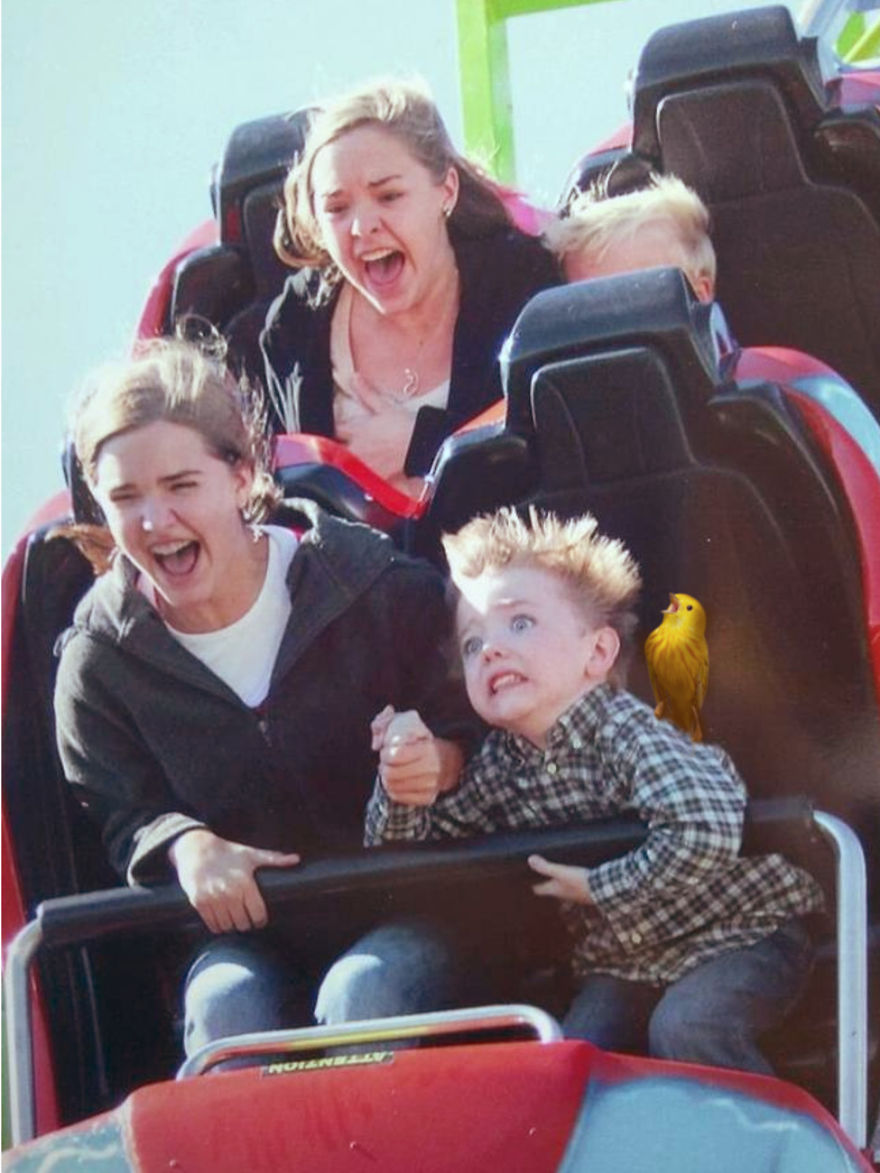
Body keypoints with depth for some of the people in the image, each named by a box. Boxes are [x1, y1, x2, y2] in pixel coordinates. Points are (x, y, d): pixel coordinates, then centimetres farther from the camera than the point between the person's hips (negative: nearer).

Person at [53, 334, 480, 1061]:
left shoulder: (379, 589, -10)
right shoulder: (100, 655, -3)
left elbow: (479, 727, -3)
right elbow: (123, 815, 2)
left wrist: (443, 761, -27)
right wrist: (187, 846, -21)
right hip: (242, 928, 2)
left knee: (365, 989, -32)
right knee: (226, 1002, -30)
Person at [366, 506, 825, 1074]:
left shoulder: (625, 730, -22)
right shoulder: (499, 765, 0)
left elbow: (706, 830, -38)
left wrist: (599, 888, -24)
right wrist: (403, 792, -16)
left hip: (741, 931, -6)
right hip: (625, 961, 6)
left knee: (685, 1029, -31)